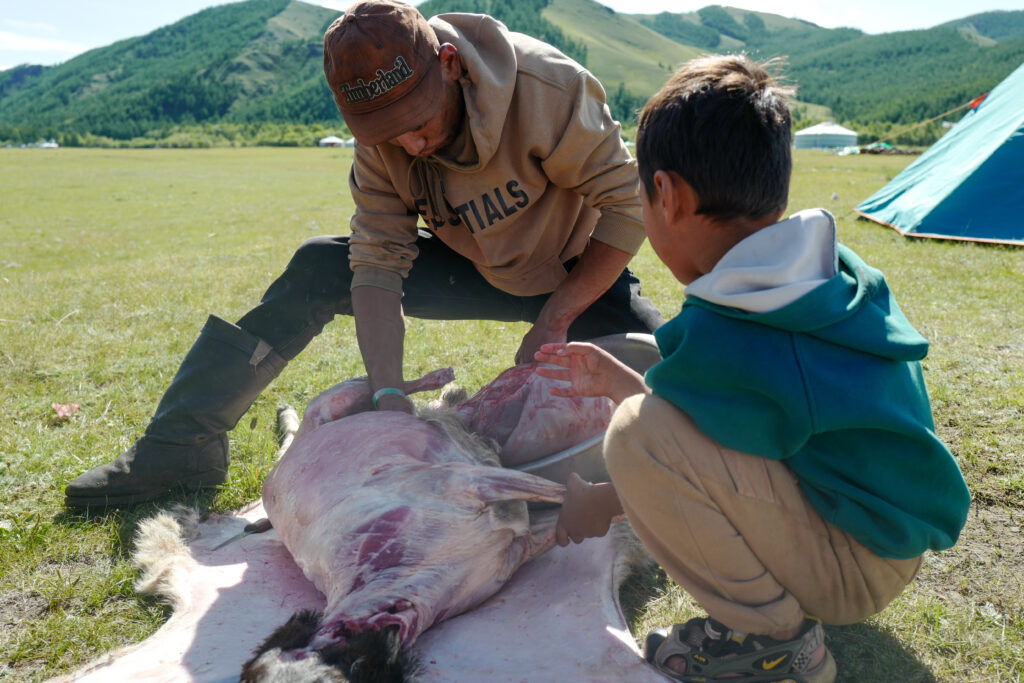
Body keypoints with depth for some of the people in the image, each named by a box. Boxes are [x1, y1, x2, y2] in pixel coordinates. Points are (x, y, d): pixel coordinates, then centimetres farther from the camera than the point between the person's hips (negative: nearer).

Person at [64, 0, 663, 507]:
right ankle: (181, 443, -3)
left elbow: (628, 202, -24)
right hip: (473, 266, 3)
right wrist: (390, 394, -32)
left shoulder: (547, 87, -31)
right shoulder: (383, 139, -17)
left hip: (577, 275, -2)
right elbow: (379, 264, -19)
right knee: (317, 268, -11)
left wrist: (557, 319, -29)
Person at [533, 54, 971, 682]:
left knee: (638, 433, -27)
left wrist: (604, 503, 6)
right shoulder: (836, 271, -1)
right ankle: (784, 601, 16)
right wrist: (617, 380, 15)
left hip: (861, 571, -9)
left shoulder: (720, 341, -29)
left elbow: (657, 446, -12)